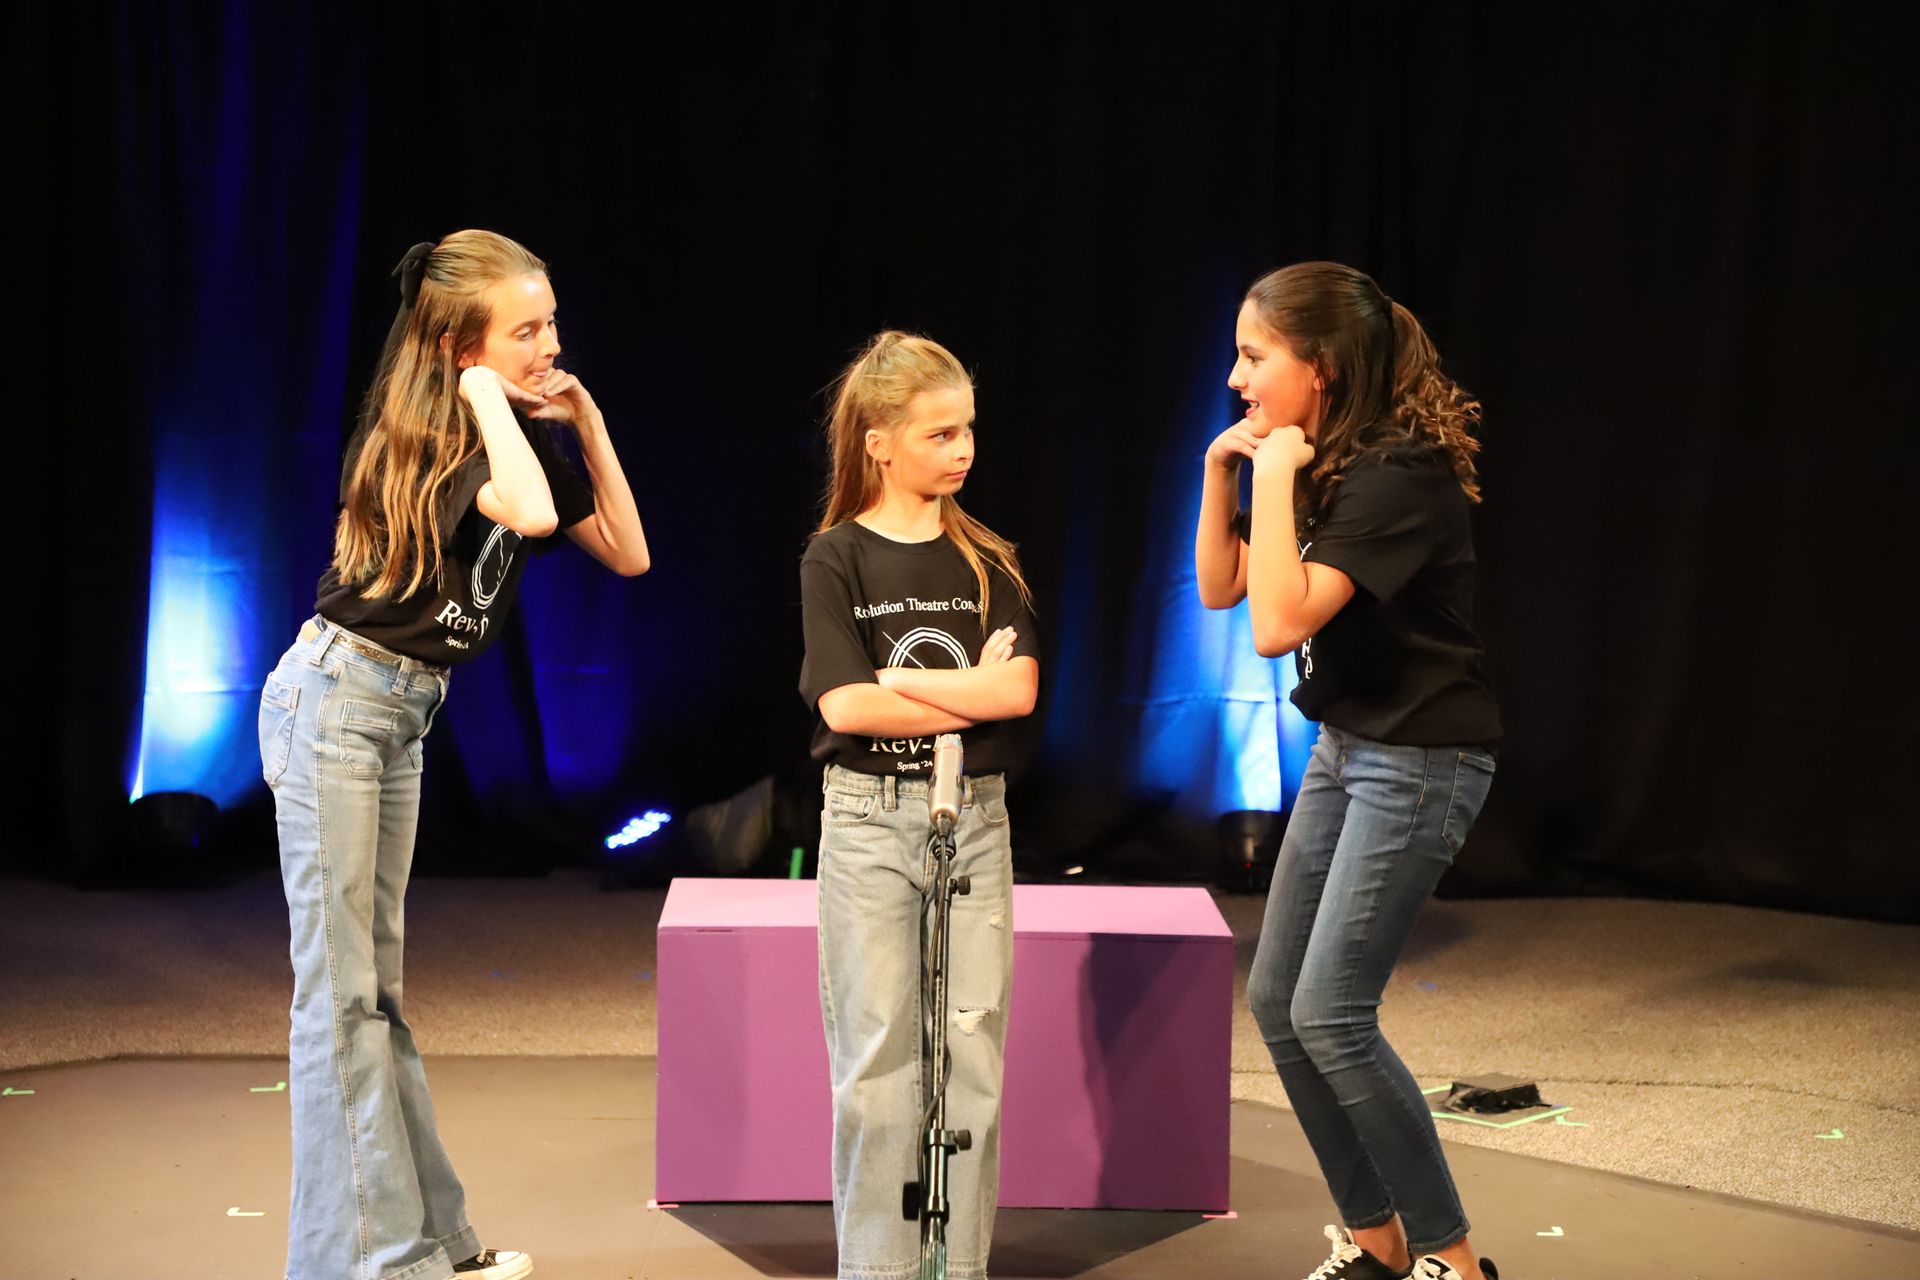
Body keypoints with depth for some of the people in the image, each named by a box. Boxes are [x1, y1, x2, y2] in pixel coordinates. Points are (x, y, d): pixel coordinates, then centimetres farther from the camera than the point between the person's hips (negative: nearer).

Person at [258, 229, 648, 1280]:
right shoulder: (426, 433, -16)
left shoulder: (522, 432, 7)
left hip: (402, 714, 8)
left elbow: (627, 554, 9)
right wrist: (486, 395, -21)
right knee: (339, 987, -4)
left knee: (376, 981, 13)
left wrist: (588, 425, 2)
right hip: (333, 698, -8)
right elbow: (530, 514, -35)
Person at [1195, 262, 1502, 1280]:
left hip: (1421, 763, -9)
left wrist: (1274, 480, -24)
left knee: (1331, 1016, -8)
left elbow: (1279, 624, -29)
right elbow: (1219, 590, 12)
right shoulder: (1310, 466, 5)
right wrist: (1220, 472, 0)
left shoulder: (1398, 471, -22)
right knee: (1276, 1001, 9)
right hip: (1345, 747, 9)